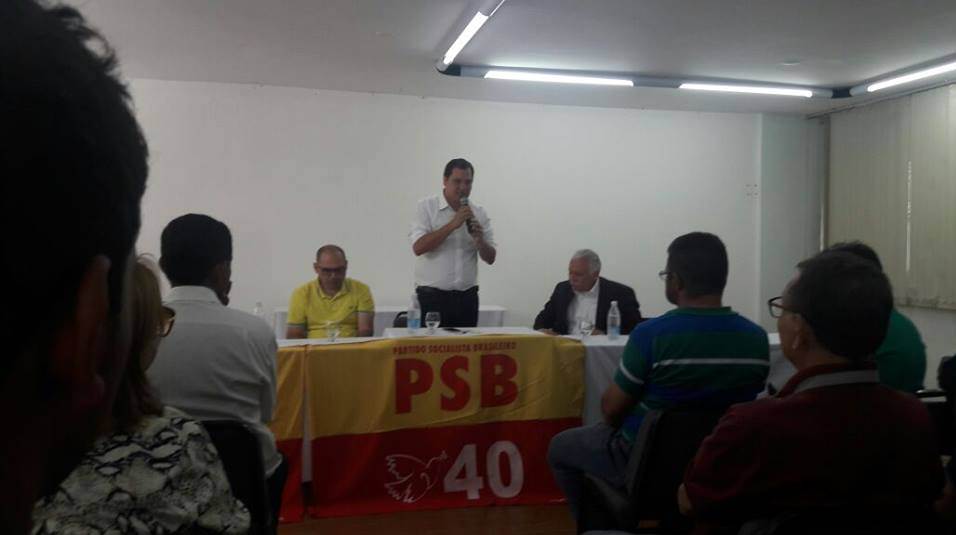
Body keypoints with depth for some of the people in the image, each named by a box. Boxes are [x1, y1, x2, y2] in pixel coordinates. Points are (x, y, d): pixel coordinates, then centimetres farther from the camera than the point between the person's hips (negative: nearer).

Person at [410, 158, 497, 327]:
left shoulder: (479, 213, 8)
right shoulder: (427, 207, -2)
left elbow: (490, 258, 7)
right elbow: (418, 247, -15)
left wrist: (479, 240, -13)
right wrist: (452, 224, -18)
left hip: (467, 298, 3)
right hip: (432, 297, -3)